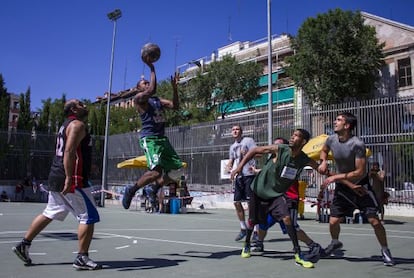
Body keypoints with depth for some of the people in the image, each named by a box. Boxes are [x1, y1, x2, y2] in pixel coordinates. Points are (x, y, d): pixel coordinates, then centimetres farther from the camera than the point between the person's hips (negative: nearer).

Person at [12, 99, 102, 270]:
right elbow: (69, 151, -22)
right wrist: (69, 178, -28)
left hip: (57, 178, 10)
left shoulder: (66, 125, 22)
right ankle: (82, 258, -1)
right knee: (89, 217, -5)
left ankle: (24, 245, 26)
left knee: (49, 214, 20)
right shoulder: (77, 124, -10)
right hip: (72, 180, -10)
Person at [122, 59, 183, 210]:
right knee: (156, 171, -21)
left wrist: (174, 87, 5)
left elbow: (174, 106, 12)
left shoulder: (157, 100, 22)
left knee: (177, 169, 4)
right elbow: (151, 90, -20)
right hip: (149, 138, -8)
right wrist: (152, 69, -15)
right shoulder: (139, 98, 0)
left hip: (162, 138, 8)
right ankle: (131, 190, 1)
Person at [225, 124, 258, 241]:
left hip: (249, 175, -7)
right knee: (237, 202, 7)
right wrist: (229, 166, 6)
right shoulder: (232, 146, 20)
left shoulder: (248, 140, 0)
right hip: (238, 176, 7)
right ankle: (243, 228, 23)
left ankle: (257, 230, 3)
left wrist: (247, 154, -27)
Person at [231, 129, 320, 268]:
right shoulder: (279, 149, -21)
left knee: (287, 218, -20)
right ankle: (246, 245, 41)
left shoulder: (305, 160, -12)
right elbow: (255, 150, -14)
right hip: (259, 190, -1)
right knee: (252, 220, 12)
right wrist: (240, 166, -19)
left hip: (277, 194, 1)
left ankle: (298, 255, -7)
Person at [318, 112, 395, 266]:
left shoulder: (357, 144, -25)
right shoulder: (331, 140, -9)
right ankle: (335, 243, 33)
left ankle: (385, 250, 19)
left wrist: (335, 177, -26)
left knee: (374, 220, -7)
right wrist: (323, 161, -6)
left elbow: (360, 172, -25)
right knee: (333, 221, 2)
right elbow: (324, 150, 15)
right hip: (342, 186, 4)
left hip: (360, 185, -4)